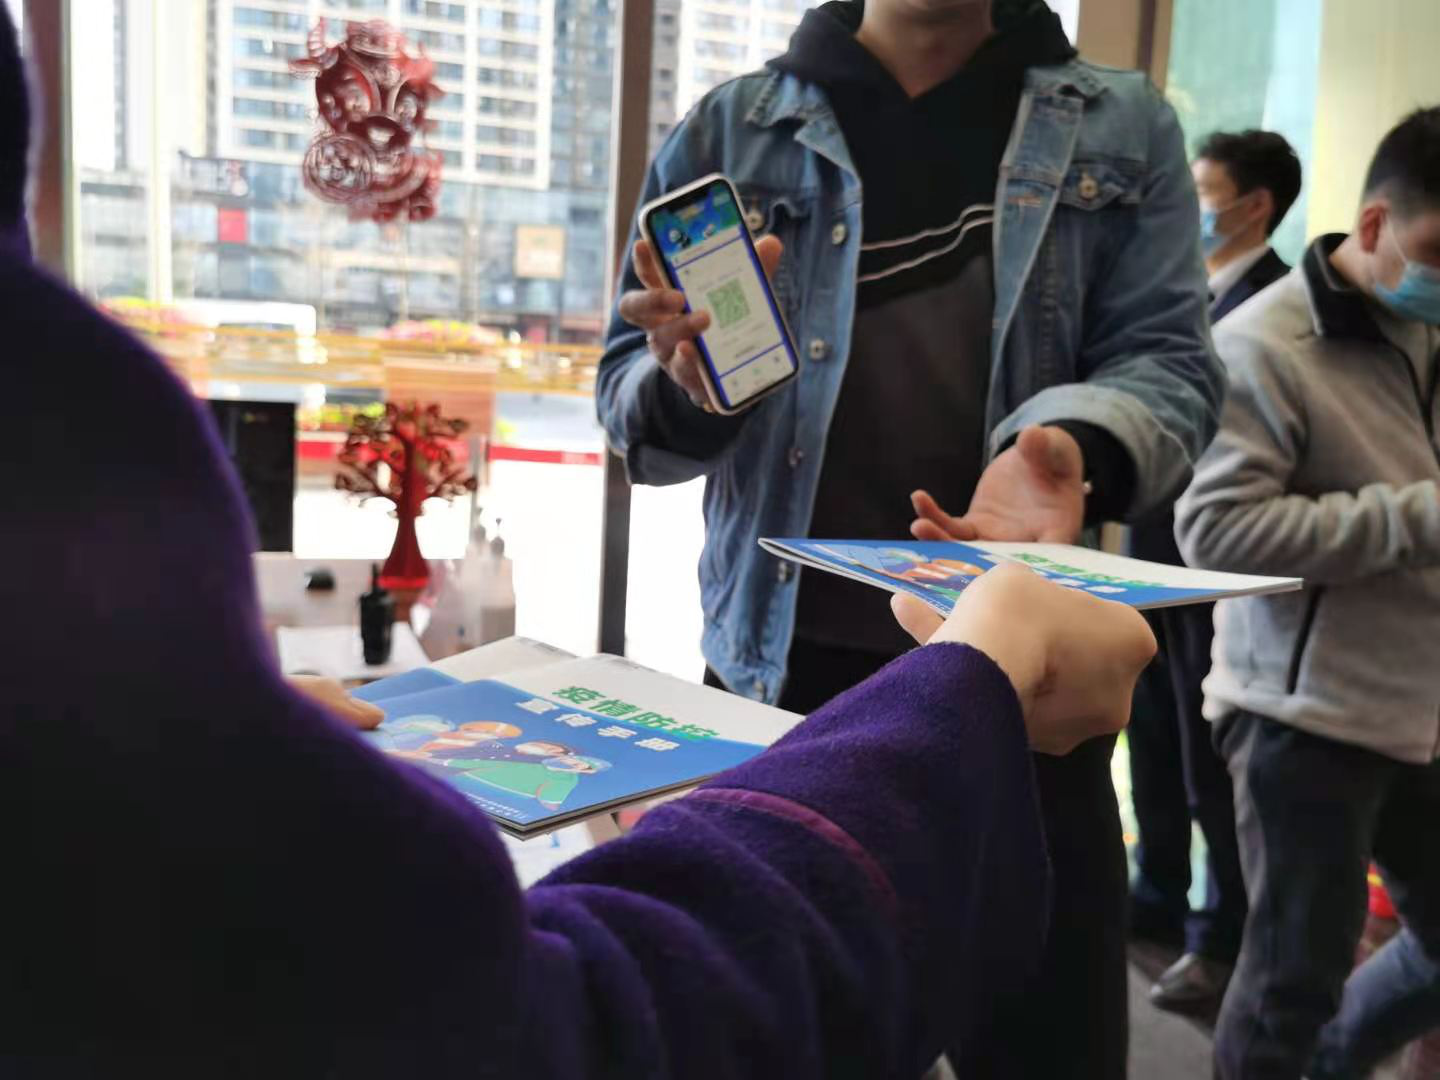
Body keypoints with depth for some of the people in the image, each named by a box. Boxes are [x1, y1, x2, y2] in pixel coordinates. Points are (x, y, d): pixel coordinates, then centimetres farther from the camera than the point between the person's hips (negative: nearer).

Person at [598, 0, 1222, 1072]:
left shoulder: (1122, 128, 9)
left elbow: (1167, 358, -1)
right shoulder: (730, 130, 6)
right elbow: (628, 396, 5)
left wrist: (1069, 444, -23)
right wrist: (687, 385, -19)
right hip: (785, 661, 1)